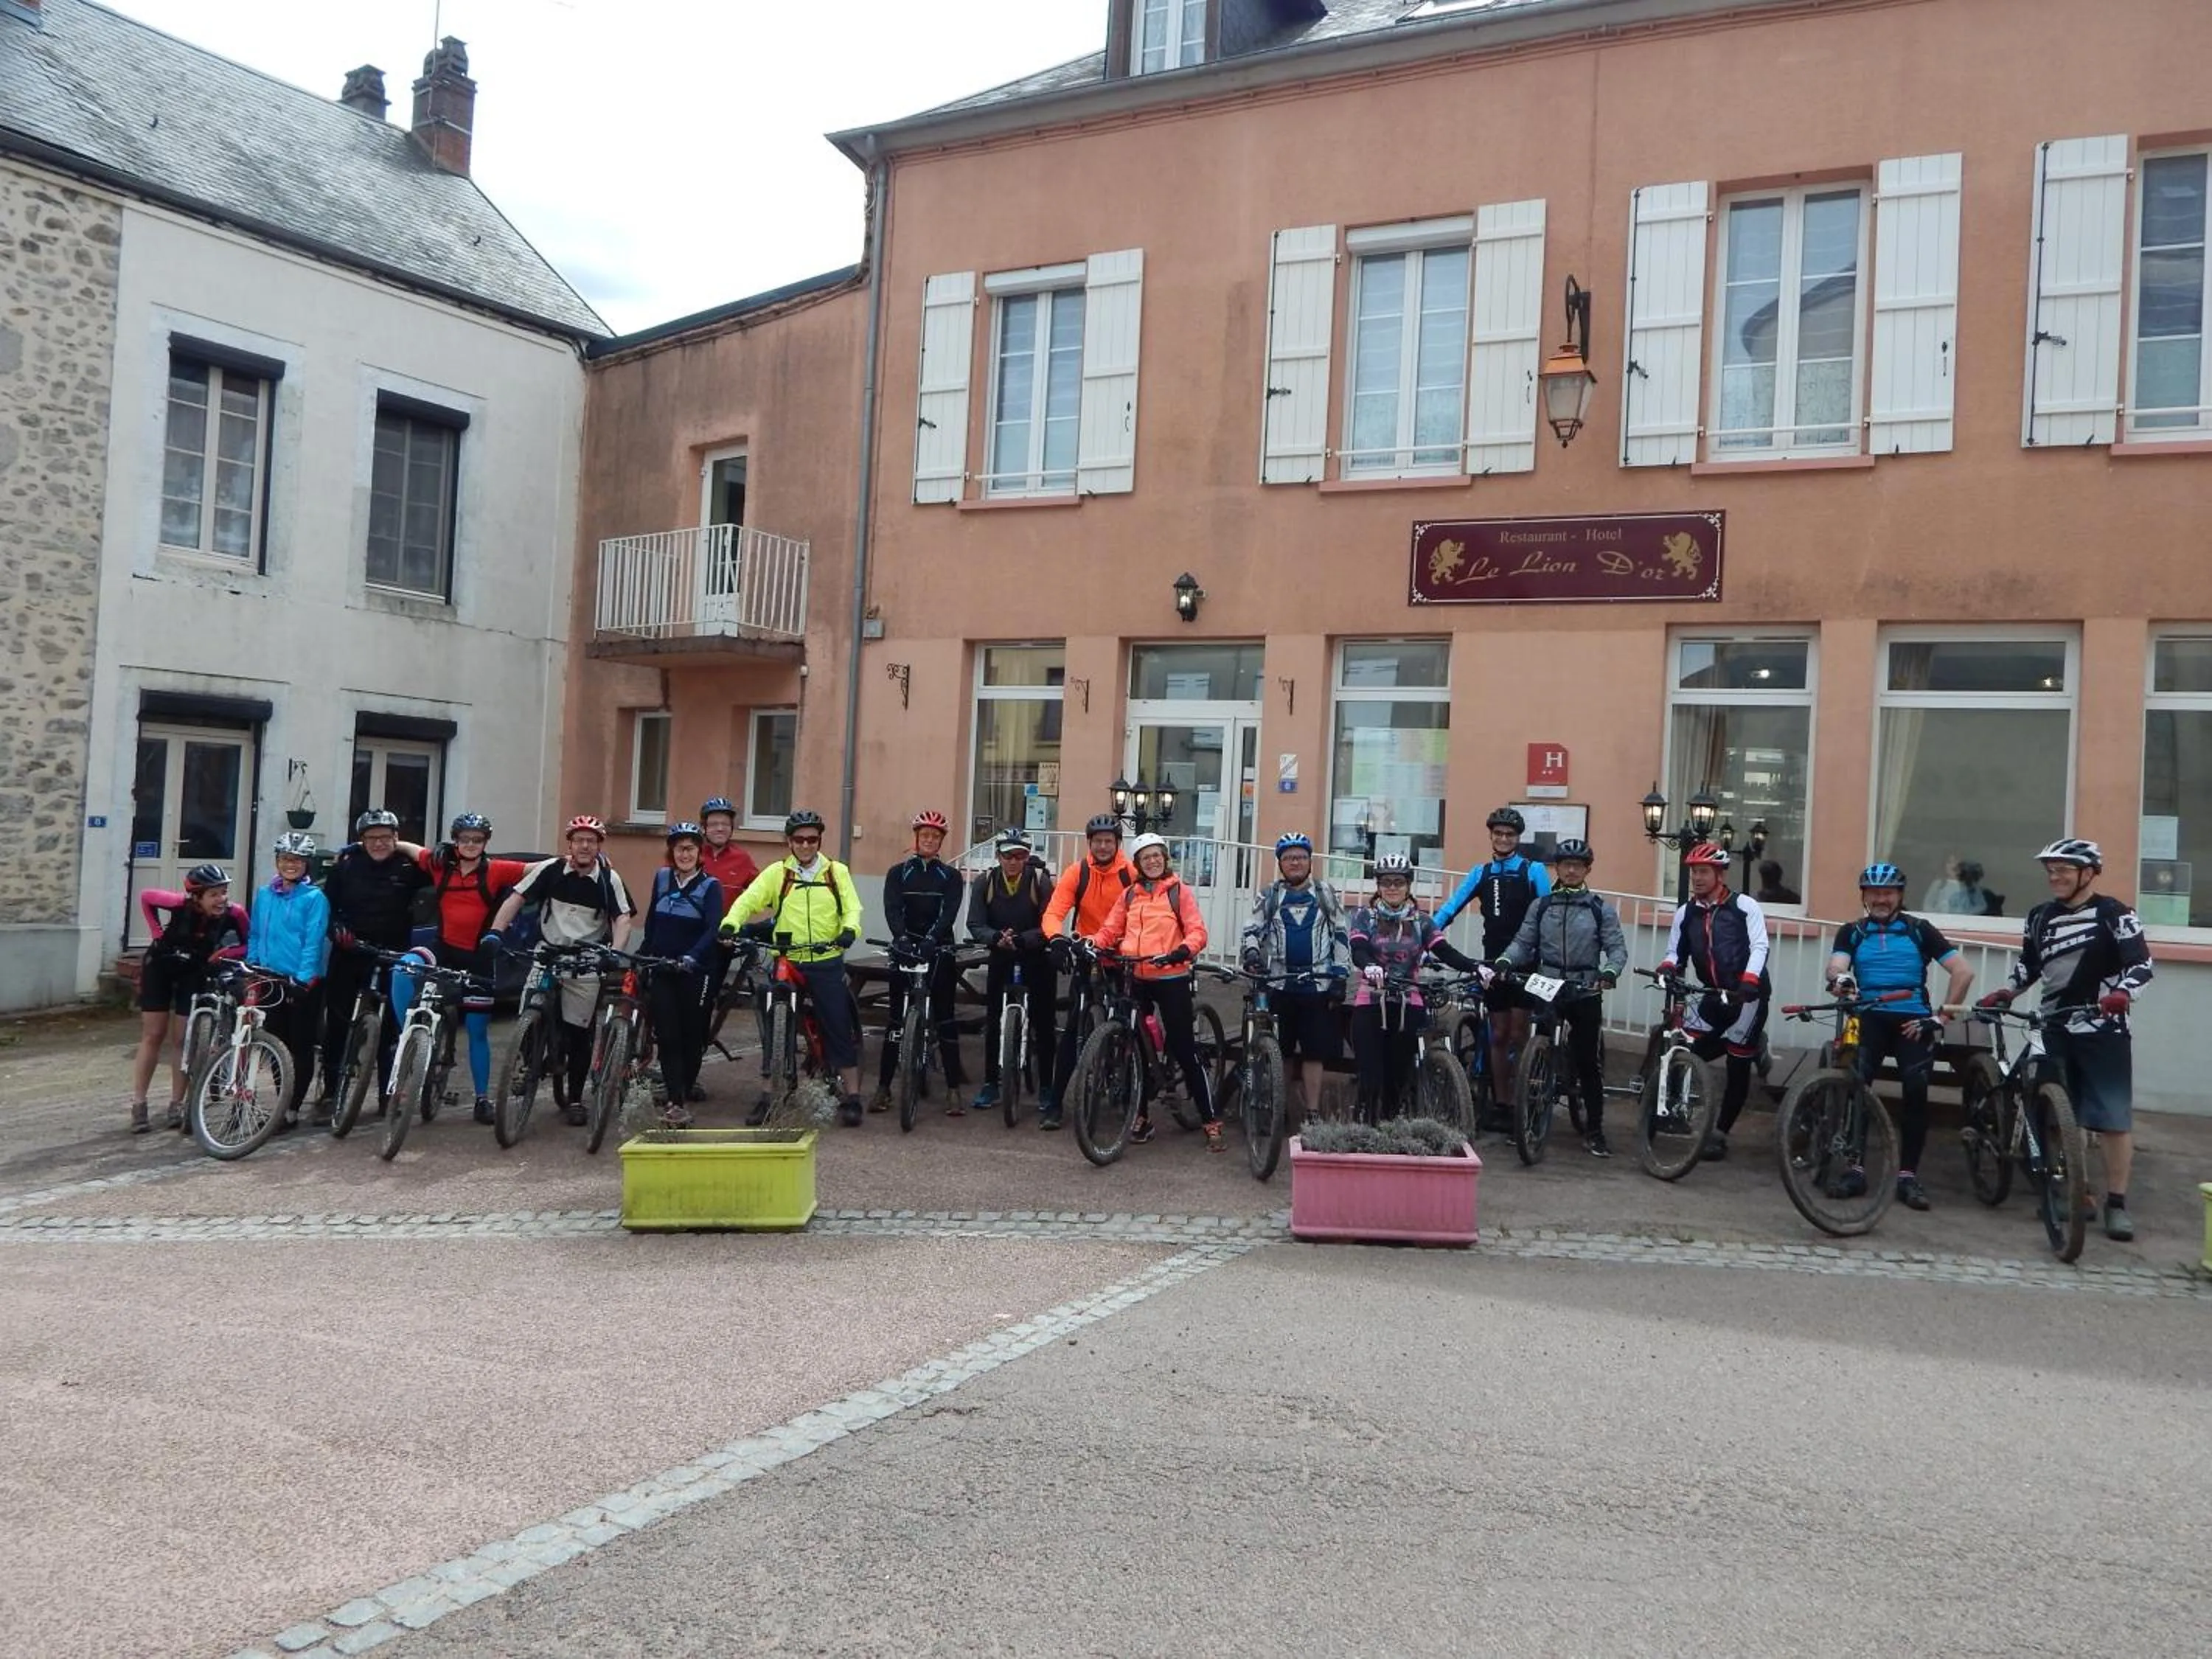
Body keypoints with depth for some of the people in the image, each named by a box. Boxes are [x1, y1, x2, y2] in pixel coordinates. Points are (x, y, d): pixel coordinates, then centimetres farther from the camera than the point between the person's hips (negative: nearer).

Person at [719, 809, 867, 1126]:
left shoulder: (837, 872, 8)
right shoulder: (777, 873, 6)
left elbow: (852, 908, 0)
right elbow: (748, 900, -5)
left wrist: (849, 930, -22)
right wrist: (730, 923, -24)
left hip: (827, 963, 0)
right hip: (787, 962, 0)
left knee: (840, 1029, -1)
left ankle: (851, 1098, 8)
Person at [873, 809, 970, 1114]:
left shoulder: (950, 876, 5)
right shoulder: (898, 873, 6)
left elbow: (949, 912, -10)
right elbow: (892, 909, -8)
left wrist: (931, 938, -27)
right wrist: (901, 937, -27)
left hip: (939, 951, 0)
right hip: (904, 949, 1)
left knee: (945, 1017, -2)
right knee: (895, 1017, 2)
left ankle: (953, 1089, 1)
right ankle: (883, 1087, 8)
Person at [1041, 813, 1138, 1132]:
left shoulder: (1132, 874, -9)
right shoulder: (1076, 873, -8)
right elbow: (1054, 913, -16)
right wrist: (1057, 938, -37)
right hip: (1087, 956, 0)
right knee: (1073, 1029, -4)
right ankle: (1054, 1102, -1)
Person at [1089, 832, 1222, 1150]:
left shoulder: (1179, 892, 2)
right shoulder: (1128, 895, 13)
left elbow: (1197, 932, -5)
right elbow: (1110, 930, 8)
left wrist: (1183, 951, -24)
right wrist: (1091, 942, -12)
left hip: (1171, 978, -4)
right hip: (1135, 979, 4)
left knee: (1184, 1050, -4)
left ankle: (1211, 1120, 1)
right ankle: (1142, 1116, 20)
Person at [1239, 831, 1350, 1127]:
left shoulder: (1326, 894, 9)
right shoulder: (1268, 896, 10)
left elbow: (1342, 935, 9)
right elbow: (1252, 929, 6)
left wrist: (1340, 976, 2)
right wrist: (1252, 952, -16)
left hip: (1318, 984, -1)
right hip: (1279, 983, 1)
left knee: (1315, 1052, -2)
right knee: (1282, 1051, 4)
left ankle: (1312, 1112, 3)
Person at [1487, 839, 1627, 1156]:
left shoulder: (1601, 910, 4)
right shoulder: (1541, 906, 9)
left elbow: (1617, 947, -1)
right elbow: (1523, 942, 5)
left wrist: (1611, 970, -21)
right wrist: (1504, 961, -14)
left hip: (1586, 991, -1)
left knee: (1589, 1062, 0)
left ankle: (1594, 1131, 8)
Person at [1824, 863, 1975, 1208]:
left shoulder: (1920, 930, 9)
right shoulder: (1851, 932, 13)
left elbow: (1963, 972, 4)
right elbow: (1835, 966, -6)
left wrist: (1940, 1016, -4)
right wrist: (1840, 980, -31)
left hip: (1912, 1020, 0)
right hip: (1870, 1017, 0)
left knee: (1916, 1089, -18)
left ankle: (1908, 1175, -8)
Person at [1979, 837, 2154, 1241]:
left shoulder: (2113, 913, -6)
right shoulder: (2041, 917, 11)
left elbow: (2141, 964, -11)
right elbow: (2028, 965, 20)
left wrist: (2122, 994, -29)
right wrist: (2004, 992, 4)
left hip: (2103, 1030, -6)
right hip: (2056, 1029, 6)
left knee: (2114, 1117, -5)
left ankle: (2117, 1203, 1)